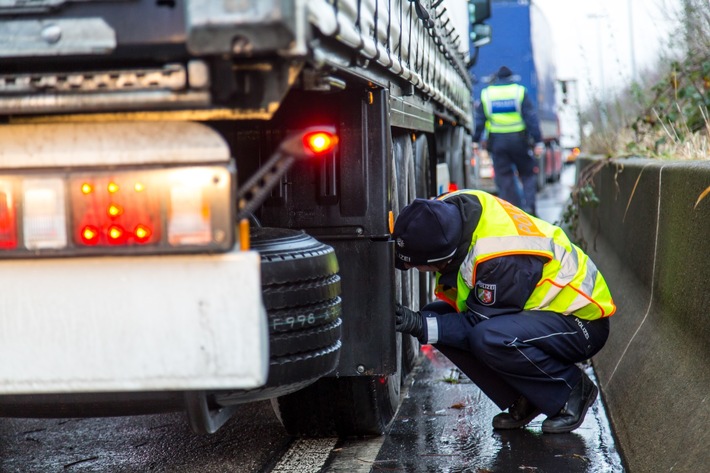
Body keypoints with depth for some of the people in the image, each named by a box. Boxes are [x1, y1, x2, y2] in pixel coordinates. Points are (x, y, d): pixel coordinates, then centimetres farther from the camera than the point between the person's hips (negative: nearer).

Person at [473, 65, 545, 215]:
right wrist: (538, 141, -4)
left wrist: (476, 140, 13)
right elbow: (531, 118, -4)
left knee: (504, 177, 5)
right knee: (528, 174, 10)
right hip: (518, 140, -1)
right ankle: (529, 206, -4)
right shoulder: (520, 92, 0)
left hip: (497, 141, 1)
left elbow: (479, 120, 6)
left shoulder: (486, 94, 6)